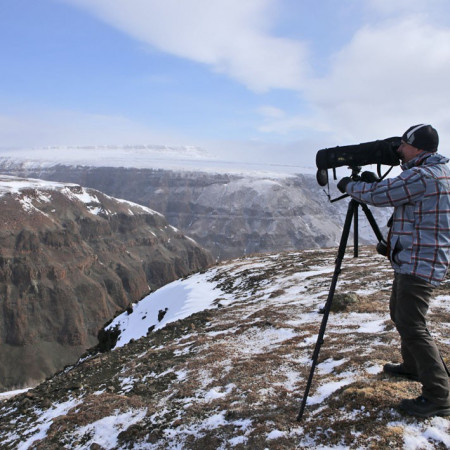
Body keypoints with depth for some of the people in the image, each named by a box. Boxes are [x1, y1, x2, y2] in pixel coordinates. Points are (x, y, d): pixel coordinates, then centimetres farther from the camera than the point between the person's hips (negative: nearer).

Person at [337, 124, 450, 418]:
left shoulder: (423, 175, -19)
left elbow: (380, 195, -17)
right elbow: (394, 195, 21)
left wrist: (350, 186, -1)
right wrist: (373, 183, 9)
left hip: (419, 264, -11)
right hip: (412, 261, 11)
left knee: (412, 327, -9)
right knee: (400, 314, 23)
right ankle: (414, 367, 39)